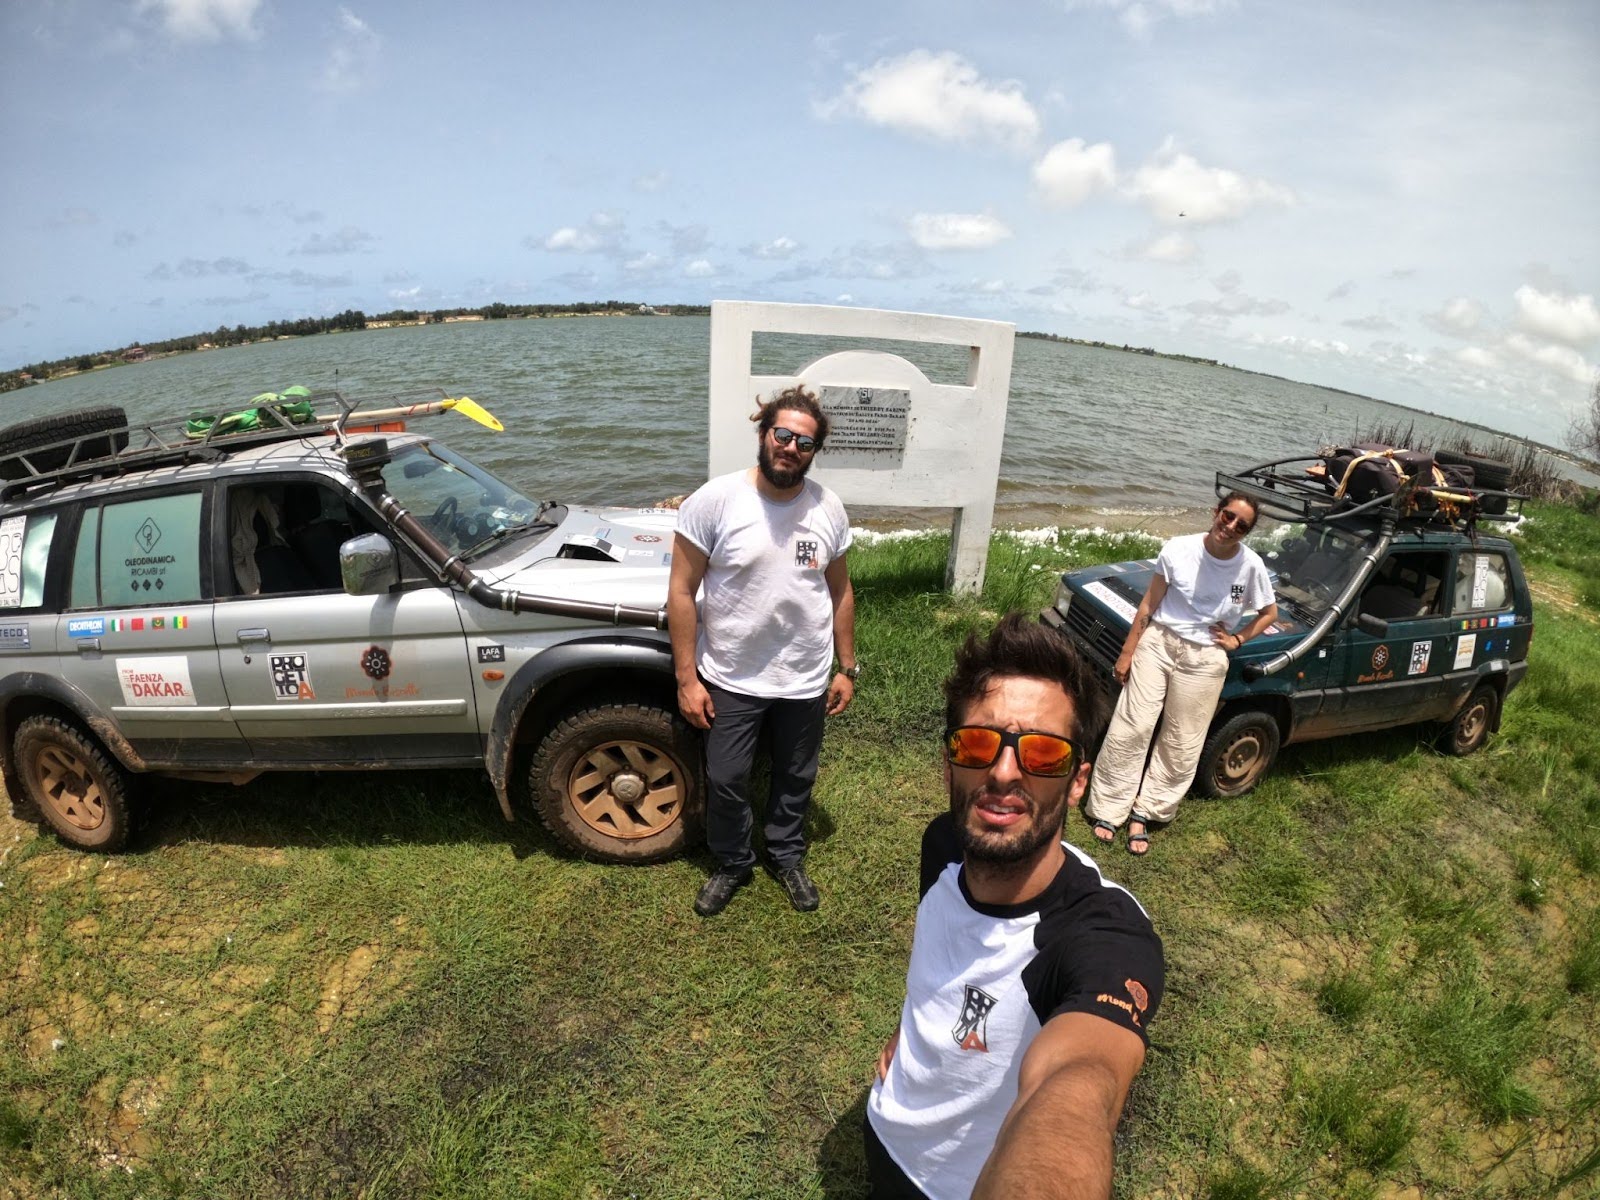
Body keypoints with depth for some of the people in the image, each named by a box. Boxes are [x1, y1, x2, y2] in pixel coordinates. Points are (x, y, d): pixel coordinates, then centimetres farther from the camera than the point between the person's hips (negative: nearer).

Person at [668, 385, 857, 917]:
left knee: (796, 778, 20)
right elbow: (682, 591, -12)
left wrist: (847, 668, 6)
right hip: (730, 680, -2)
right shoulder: (715, 501, -15)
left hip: (806, 680, 3)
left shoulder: (828, 508, -4)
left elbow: (840, 591, 6)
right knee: (725, 781, 11)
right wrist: (687, 679, -13)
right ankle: (732, 864, 39)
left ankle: (787, 855, 46)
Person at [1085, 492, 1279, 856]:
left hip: (1205, 659, 1)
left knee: (1181, 745, 6)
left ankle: (1144, 812, 20)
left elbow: (1269, 613, 10)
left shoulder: (1251, 566, -8)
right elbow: (1148, 606, -4)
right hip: (1159, 642, -1)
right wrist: (1127, 652, -3)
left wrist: (1237, 639, -3)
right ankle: (1108, 808, 10)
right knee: (1131, 728, -1)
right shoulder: (1179, 549, -10)